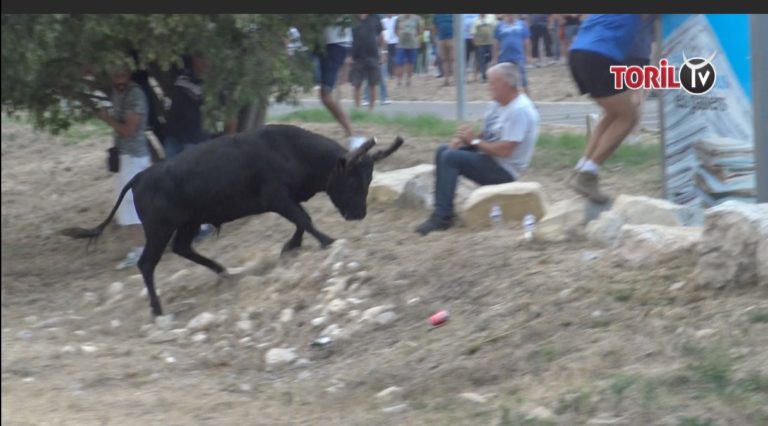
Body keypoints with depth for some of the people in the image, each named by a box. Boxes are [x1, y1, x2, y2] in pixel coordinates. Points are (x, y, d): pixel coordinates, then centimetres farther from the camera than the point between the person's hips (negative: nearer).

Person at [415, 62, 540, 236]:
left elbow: (504, 150, -27)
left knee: (451, 158, -22)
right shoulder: (497, 104, 9)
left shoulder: (520, 110, -21)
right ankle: (442, 208, 1)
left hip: (504, 170, -10)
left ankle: (443, 216, -21)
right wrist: (464, 139, -6)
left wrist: (474, 140, -16)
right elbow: (487, 136, 14)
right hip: (490, 157, 10)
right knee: (443, 150, 8)